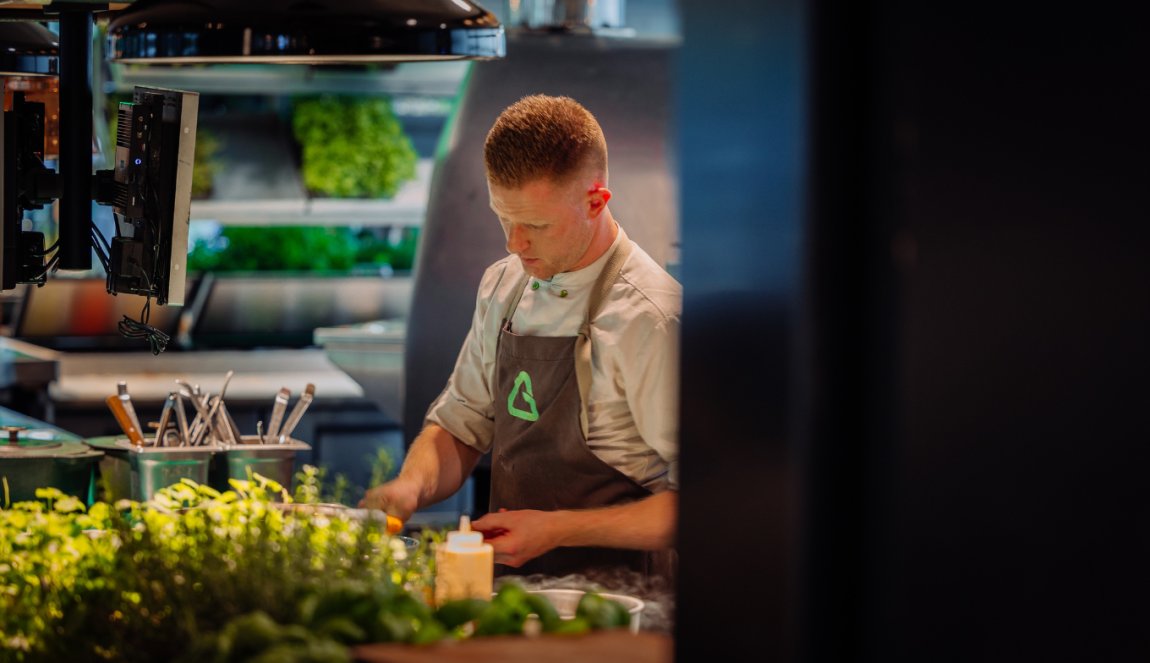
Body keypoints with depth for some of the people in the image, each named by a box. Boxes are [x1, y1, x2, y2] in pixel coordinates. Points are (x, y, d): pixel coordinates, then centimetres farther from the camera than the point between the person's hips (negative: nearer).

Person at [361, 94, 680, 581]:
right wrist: (411, 485, -1)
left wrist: (556, 530, -16)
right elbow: (459, 426, 20)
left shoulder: (650, 317, -14)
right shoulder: (503, 286, 10)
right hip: (510, 577, 7)